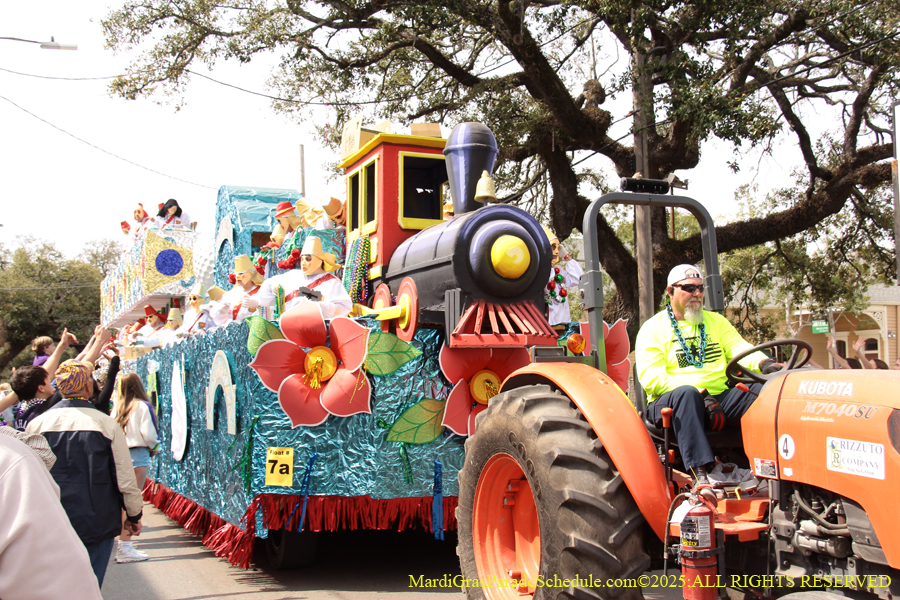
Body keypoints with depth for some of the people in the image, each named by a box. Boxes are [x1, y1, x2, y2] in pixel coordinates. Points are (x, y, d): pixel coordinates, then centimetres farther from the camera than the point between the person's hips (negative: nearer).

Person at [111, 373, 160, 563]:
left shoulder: (117, 407, 8)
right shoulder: (143, 406, -8)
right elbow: (149, 434, -12)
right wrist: (154, 448, 9)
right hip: (138, 455, -6)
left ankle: (123, 544, 19)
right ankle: (125, 548, -2)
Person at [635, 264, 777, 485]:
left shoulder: (716, 321, 21)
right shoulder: (652, 329, 4)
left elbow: (739, 348, 6)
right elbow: (651, 378, -9)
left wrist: (764, 363, -18)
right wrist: (699, 393, -20)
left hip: (720, 399, 4)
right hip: (670, 401, -4)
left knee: (764, 389, -20)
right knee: (686, 393, -38)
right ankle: (699, 472, -45)